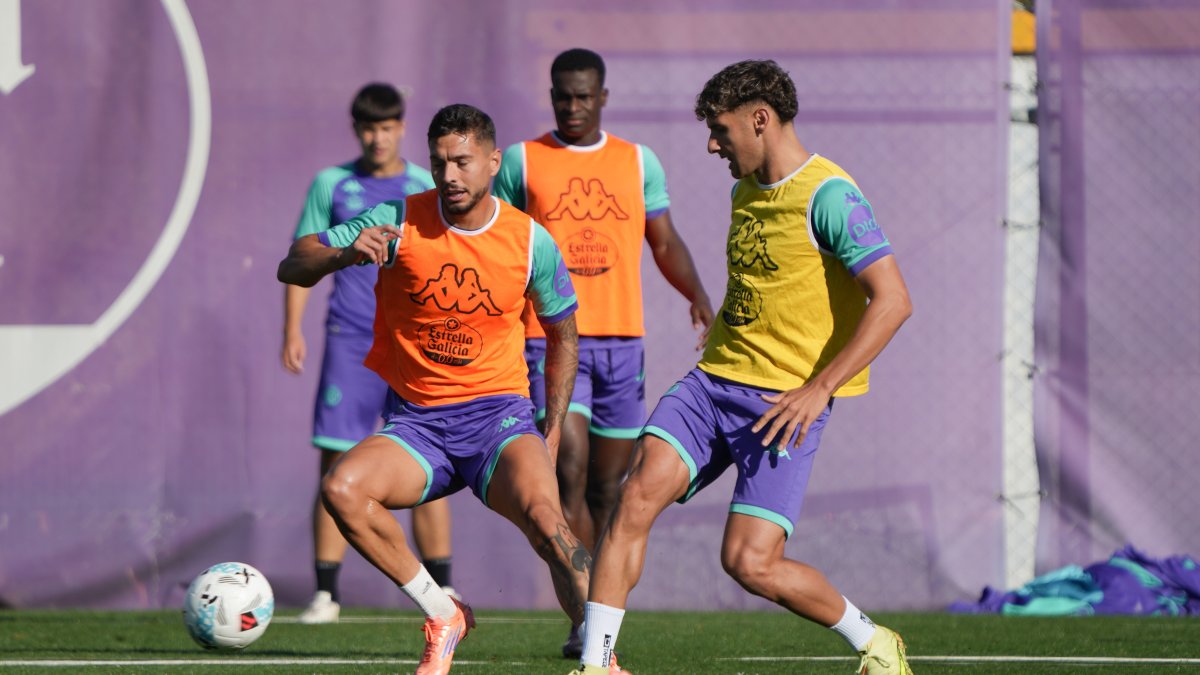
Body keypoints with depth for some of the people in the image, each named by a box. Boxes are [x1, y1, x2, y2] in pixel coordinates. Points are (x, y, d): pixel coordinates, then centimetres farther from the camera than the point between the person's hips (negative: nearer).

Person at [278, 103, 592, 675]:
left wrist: (551, 435, 6)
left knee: (541, 512, -32)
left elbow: (562, 334, 13)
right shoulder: (400, 222, -5)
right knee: (341, 488, -26)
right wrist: (347, 254, -29)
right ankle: (442, 616, -9)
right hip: (415, 421, 2)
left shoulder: (531, 241, -2)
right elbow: (293, 267, -7)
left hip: (497, 412, -2)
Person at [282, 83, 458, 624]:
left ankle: (443, 592, 7)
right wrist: (293, 329, -1)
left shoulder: (428, 188, 7)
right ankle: (326, 594, -1)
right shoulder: (331, 186, 7)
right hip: (350, 341, 0)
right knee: (336, 465, -5)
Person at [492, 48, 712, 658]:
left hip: (622, 339, 3)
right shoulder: (522, 162, 4)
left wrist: (698, 295, -3)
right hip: (551, 339, -3)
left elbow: (664, 243, 14)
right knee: (570, 472, -17)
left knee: (608, 488, 7)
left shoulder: (639, 162, 11)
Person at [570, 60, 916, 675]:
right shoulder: (745, 191, 13)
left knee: (749, 562, -13)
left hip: (786, 402, -7)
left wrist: (819, 387, -23)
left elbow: (892, 300, -20)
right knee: (636, 496, -13)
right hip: (714, 378, 7)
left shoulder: (828, 196, -13)